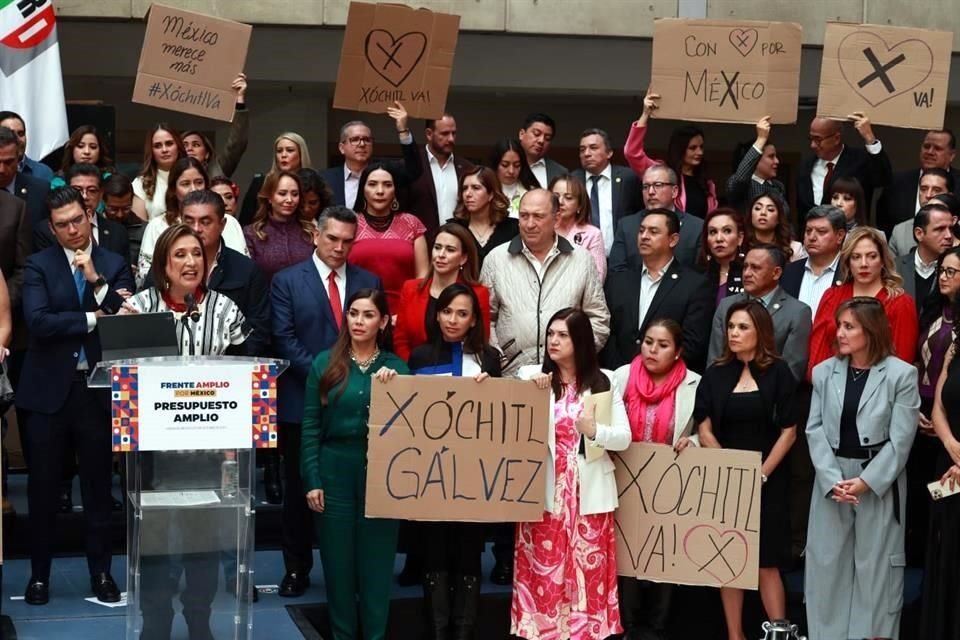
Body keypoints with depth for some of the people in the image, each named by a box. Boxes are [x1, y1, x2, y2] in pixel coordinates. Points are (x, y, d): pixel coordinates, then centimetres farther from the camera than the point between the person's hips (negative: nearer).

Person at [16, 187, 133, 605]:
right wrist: (93, 319, -14)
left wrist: (97, 281, -14)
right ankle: (39, 574, 18)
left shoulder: (115, 265, 4)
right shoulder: (38, 265, 0)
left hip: (97, 389, 1)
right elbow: (37, 320, -15)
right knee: (42, 486, 5)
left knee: (98, 485, 8)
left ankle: (101, 572, 19)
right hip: (49, 389, -1)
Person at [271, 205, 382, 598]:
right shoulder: (287, 281, 2)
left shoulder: (369, 282, 10)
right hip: (302, 401, -1)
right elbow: (284, 340, -5)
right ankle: (296, 568, 17)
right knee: (300, 489, 7)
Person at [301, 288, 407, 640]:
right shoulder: (325, 363, 2)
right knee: (337, 561, 8)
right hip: (335, 472, 0)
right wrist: (312, 480, -5)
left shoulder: (397, 368, 4)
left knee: (376, 561, 6)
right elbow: (311, 427, 1)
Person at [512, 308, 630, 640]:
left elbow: (624, 438, 2)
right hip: (543, 492, 0)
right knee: (542, 572, 2)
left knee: (588, 574, 2)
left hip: (588, 493, 0)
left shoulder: (604, 382, 4)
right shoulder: (530, 376, 2)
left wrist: (594, 431, -15)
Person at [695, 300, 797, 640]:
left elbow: (788, 432, -3)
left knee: (767, 562, -4)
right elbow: (704, 430, 3)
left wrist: (761, 475, -9)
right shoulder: (716, 374, 6)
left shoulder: (777, 372, -1)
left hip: (766, 482, -3)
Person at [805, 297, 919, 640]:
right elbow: (815, 429, 0)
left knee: (876, 568, 4)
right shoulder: (824, 372, 5)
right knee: (826, 563, 7)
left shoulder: (902, 374, -5)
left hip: (880, 482, -3)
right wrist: (832, 479, -12)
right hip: (831, 480, 3)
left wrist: (866, 482, -14)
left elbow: (900, 440, -8)